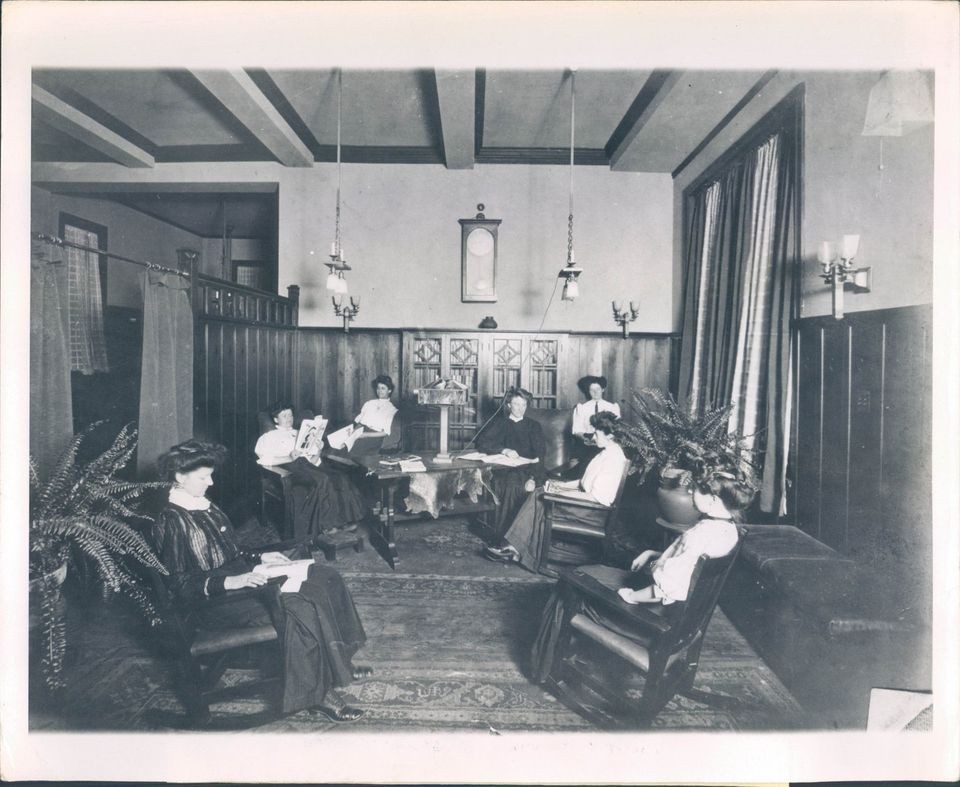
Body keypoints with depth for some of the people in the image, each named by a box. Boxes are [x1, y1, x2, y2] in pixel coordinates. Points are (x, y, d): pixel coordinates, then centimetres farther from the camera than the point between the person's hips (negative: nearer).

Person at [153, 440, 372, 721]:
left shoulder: (204, 506, 12)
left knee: (326, 578, -4)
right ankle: (317, 692, -12)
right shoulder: (171, 522, -14)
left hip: (240, 579, 9)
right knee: (299, 609, -30)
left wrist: (260, 558, 9)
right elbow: (179, 585, -18)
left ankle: (337, 664, 3)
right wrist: (229, 582, -28)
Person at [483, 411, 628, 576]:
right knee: (536, 496, -3)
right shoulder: (607, 451, 12)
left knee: (542, 503, -15)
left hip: (596, 510, -10)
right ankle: (512, 547, -7)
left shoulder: (614, 457, -19)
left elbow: (597, 496, -23)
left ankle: (514, 549, 0)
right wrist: (561, 484, 6)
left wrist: (561, 493, -17)